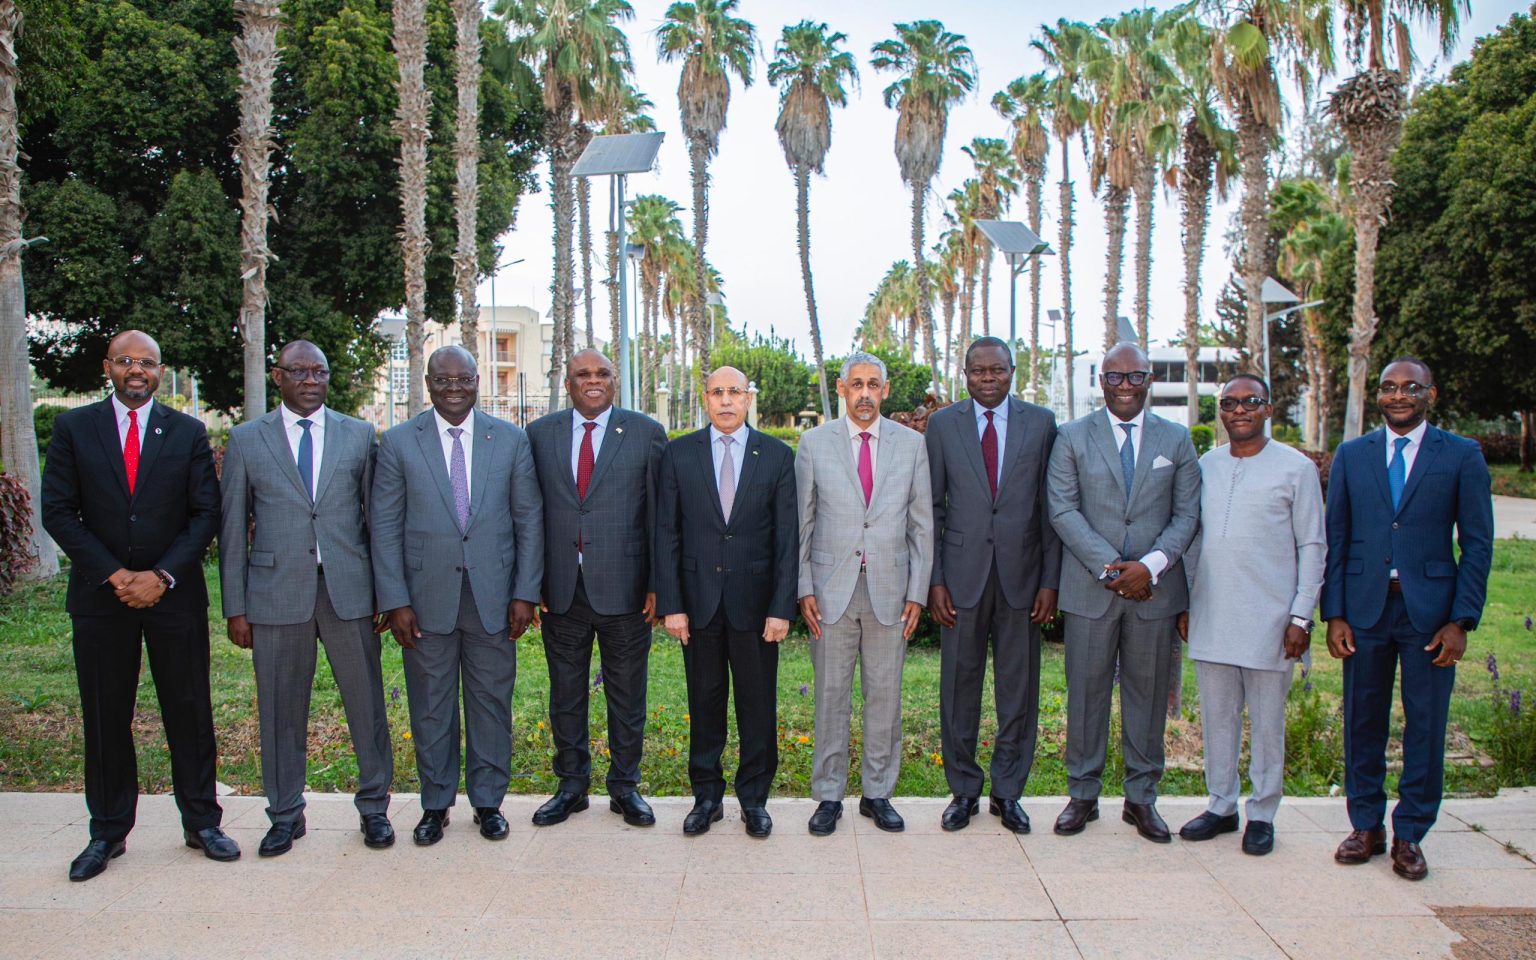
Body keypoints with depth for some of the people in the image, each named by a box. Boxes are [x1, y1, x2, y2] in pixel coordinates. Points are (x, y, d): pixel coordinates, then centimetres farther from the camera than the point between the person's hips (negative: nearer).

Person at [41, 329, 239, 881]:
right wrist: (113, 574, -11)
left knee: (189, 712, 5)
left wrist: (162, 575, -11)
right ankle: (108, 831, 21)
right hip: (100, 594, 0)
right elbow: (58, 511, -1)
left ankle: (202, 823, 18)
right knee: (105, 717, 8)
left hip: (174, 593, 0)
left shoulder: (188, 433, 4)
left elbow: (206, 513, 0)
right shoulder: (73, 428, 4)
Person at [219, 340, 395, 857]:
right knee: (281, 712, 8)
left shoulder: (359, 435, 8)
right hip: (277, 593, 0)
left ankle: (373, 807, 22)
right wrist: (235, 607, 2)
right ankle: (285, 814, 25)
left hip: (348, 590, 0)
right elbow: (233, 529, 6)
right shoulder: (246, 440, 6)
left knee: (367, 704, 5)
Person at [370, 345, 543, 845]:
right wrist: (394, 600, -6)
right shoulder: (398, 442, 1)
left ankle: (488, 801, 24)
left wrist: (525, 593, -2)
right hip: (427, 597, 0)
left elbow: (529, 519, 4)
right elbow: (384, 526, 0)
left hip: (493, 596, 1)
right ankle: (435, 805, 25)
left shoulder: (510, 439, 4)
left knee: (491, 703, 9)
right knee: (430, 706, 9)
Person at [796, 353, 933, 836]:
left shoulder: (911, 444, 4)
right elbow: (801, 521, 4)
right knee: (831, 694, 5)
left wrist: (917, 592, 0)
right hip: (831, 588, -1)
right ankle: (828, 796, 18)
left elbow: (922, 524, 5)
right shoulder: (814, 442, 2)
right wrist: (803, 588, -2)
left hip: (889, 589, 1)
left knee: (885, 695, 7)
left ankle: (878, 792, 21)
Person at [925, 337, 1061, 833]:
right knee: (959, 686, 6)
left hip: (1021, 574, 0)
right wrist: (934, 579, -3)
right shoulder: (942, 424, 4)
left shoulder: (1041, 423, 4)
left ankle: (1008, 792, 22)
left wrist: (1051, 579, -2)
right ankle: (964, 790, 22)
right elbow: (933, 508, 4)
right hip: (963, 574, 0)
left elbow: (1052, 506, 4)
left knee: (1019, 688, 7)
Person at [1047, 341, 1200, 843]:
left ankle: (1142, 798, 22)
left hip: (1155, 589, 2)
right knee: (1087, 691, 5)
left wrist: (1150, 565, -13)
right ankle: (1082, 795, 18)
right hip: (1090, 588, -1)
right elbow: (1063, 510, -4)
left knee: (1149, 693, 9)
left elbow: (1187, 514, 3)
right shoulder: (1073, 437, 3)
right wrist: (1109, 568, -14)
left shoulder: (1177, 439, 8)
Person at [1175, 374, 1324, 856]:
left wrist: (1301, 617, -7)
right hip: (1211, 617, 4)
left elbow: (1312, 548, -2)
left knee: (1266, 721, 6)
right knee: (1217, 717, 11)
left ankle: (1262, 815, 19)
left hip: (1268, 619, -4)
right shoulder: (1205, 467, 10)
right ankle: (1221, 806, 24)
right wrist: (1184, 603, 10)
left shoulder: (1296, 469, -2)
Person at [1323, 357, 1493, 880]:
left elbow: (1478, 544, 0)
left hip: (1430, 610, -2)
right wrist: (1334, 614, 0)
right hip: (1365, 607, 2)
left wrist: (1460, 621, -7)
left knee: (1425, 725, 4)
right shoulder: (1351, 455, 7)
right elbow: (1335, 540, 7)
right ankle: (1366, 826, 22)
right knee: (1363, 722, 8)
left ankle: (1409, 835, 18)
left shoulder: (1462, 455, 2)